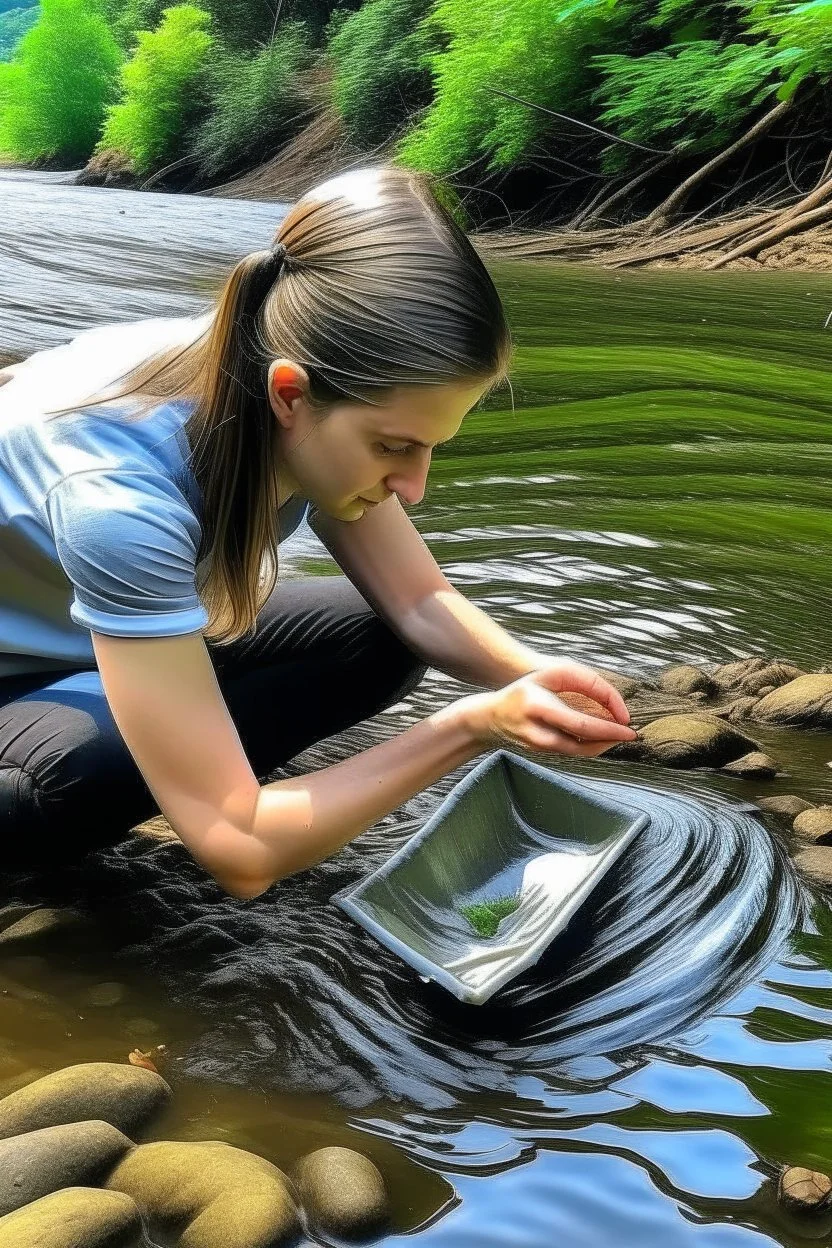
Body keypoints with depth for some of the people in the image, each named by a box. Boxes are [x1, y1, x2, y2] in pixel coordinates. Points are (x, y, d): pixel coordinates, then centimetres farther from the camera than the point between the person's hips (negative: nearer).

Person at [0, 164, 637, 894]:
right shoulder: (119, 490, -41)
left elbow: (419, 606, -8)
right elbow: (241, 849, -39)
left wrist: (527, 672, -28)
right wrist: (473, 727, -36)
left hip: (142, 633, 6)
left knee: (376, 637, -8)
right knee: (92, 765, -37)